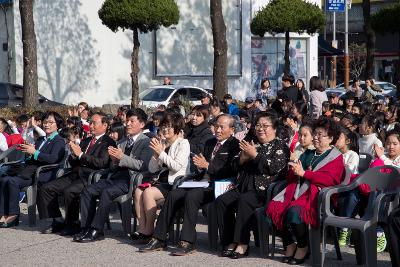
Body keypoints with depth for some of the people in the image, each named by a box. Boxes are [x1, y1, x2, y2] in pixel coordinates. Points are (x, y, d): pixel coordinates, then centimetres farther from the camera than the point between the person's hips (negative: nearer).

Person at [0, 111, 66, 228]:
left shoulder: (59, 141, 2)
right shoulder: (40, 140, 26)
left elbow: (53, 158, -15)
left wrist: (34, 152, -15)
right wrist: (28, 153, -1)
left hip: (43, 174, -8)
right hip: (30, 170, 8)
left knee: (13, 181, -27)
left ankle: (13, 216, -19)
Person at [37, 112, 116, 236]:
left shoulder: (108, 142, 0)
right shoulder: (86, 141, 24)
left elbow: (101, 163, -15)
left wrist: (80, 154, -13)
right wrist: (73, 155, 0)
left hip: (90, 177, -8)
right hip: (75, 174, 8)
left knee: (69, 191, -33)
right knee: (45, 188, -5)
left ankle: (73, 225, -14)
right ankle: (57, 222, 1)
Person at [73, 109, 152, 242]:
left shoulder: (146, 142, 1)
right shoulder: (123, 141, 23)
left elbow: (144, 165, -14)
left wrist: (122, 157, -15)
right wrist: (114, 159, -2)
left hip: (131, 180, -8)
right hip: (116, 177, 8)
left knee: (107, 192, -31)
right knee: (88, 190, -10)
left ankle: (97, 230, -24)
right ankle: (86, 228, -10)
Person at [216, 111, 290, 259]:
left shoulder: (280, 146, 4)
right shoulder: (251, 143, 24)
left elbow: (275, 167, -14)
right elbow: (235, 166, 22)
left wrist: (255, 155, -11)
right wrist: (242, 158, 0)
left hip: (264, 189, -7)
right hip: (244, 186, 7)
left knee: (244, 201, -34)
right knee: (221, 201, -17)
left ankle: (242, 244, -30)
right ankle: (230, 242, -15)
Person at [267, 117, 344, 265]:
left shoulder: (335, 157, 7)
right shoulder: (307, 154, 27)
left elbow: (329, 179, -11)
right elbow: (291, 177, 25)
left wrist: (304, 173, -11)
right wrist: (294, 172, 0)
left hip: (316, 195, -6)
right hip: (297, 191, 6)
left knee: (294, 211, -35)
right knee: (274, 207, -22)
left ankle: (303, 247, -11)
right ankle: (289, 244, -5)